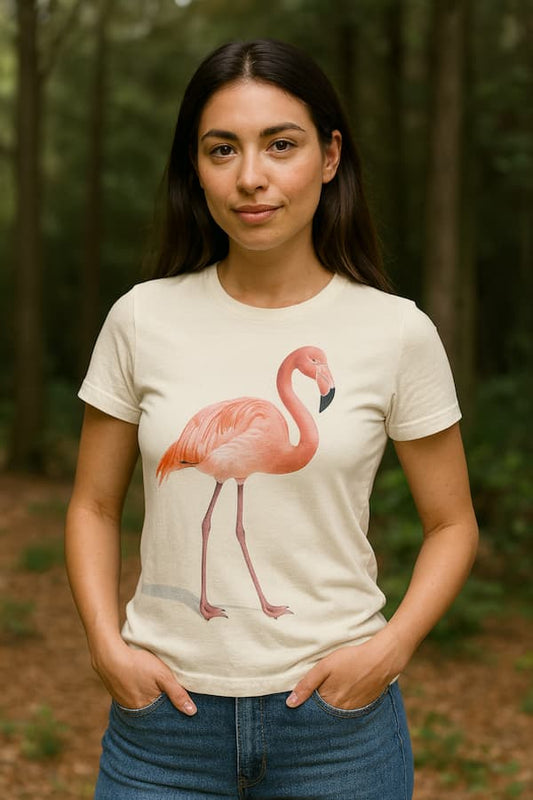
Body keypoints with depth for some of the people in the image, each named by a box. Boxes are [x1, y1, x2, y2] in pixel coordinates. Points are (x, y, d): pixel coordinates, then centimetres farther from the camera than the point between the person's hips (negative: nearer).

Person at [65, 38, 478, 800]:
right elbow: (94, 507, 6)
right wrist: (107, 645, -7)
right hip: (166, 710, 1)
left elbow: (451, 523, 3)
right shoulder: (143, 319, -3)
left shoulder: (397, 332, -6)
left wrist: (390, 649, -11)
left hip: (336, 713, -1)